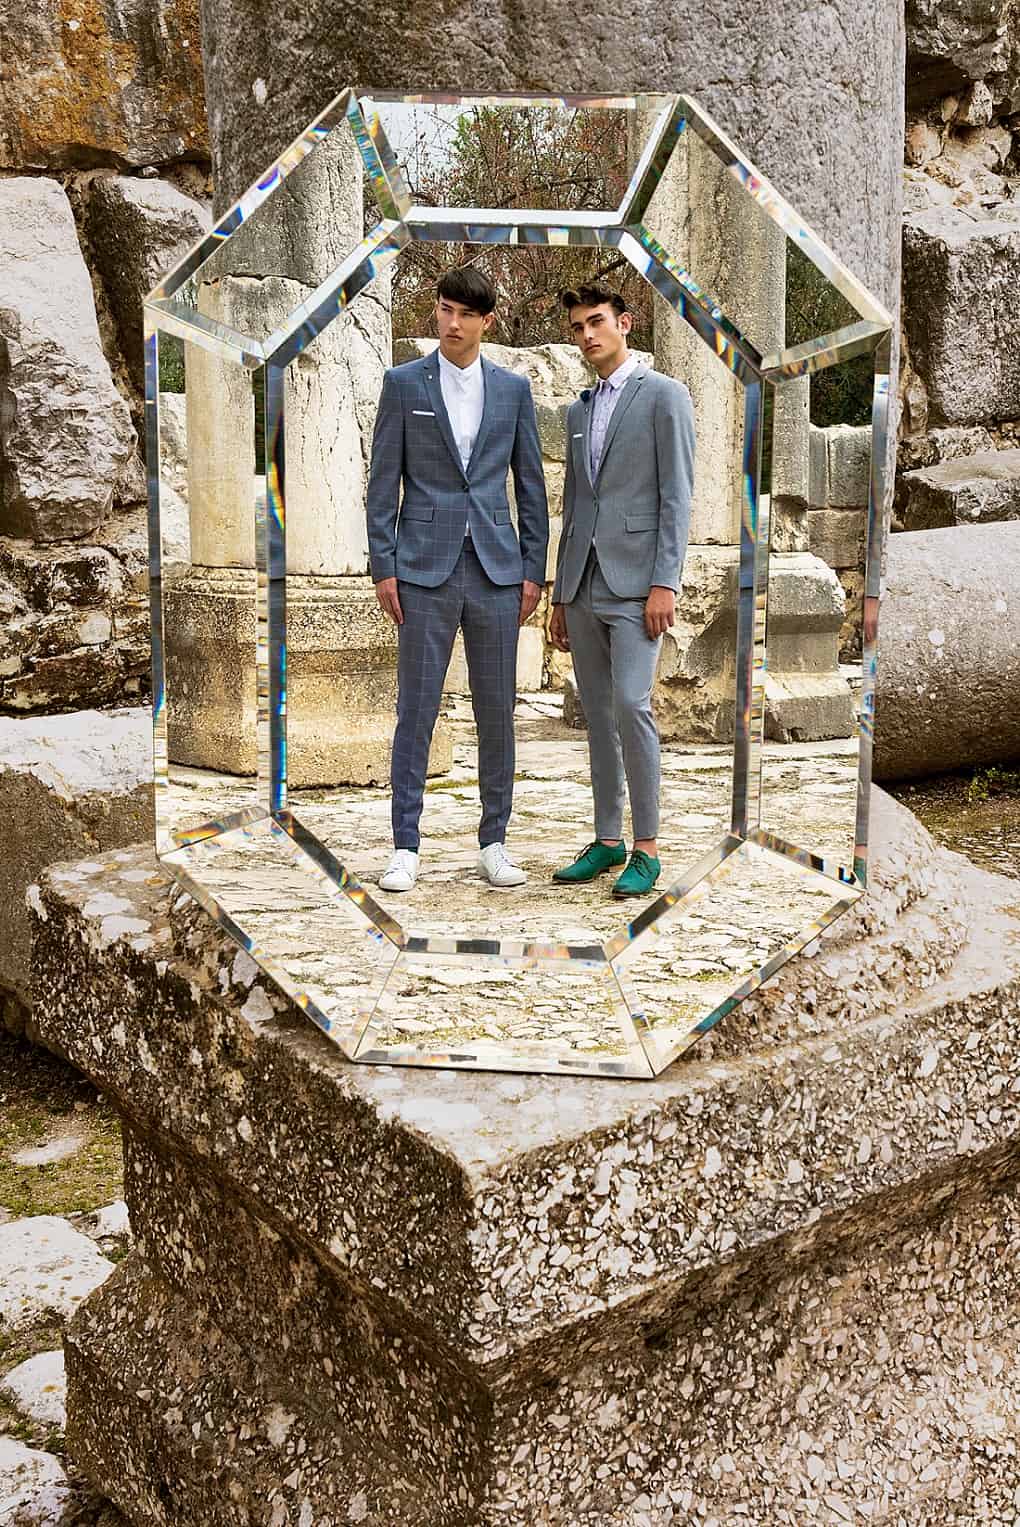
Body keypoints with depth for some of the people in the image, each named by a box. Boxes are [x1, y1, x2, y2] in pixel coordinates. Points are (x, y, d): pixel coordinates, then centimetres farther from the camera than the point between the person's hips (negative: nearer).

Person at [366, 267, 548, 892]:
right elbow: (384, 481, 3)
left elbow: (531, 485, 10)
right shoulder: (403, 383, 5)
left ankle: (495, 841, 17)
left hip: (496, 568, 2)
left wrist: (534, 570, 4)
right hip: (426, 567, -2)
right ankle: (406, 848, 7)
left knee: (497, 710, 6)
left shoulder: (513, 388, 10)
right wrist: (384, 567, -4)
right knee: (416, 710, 0)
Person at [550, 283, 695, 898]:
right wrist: (561, 597, 18)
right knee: (598, 715, 8)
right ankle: (608, 841, 15)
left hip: (635, 582, -7)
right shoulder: (579, 411, 20)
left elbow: (677, 496, -8)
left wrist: (665, 582, -17)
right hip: (584, 587, 7)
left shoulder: (664, 394, 0)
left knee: (631, 705, -15)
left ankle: (647, 848, -7)